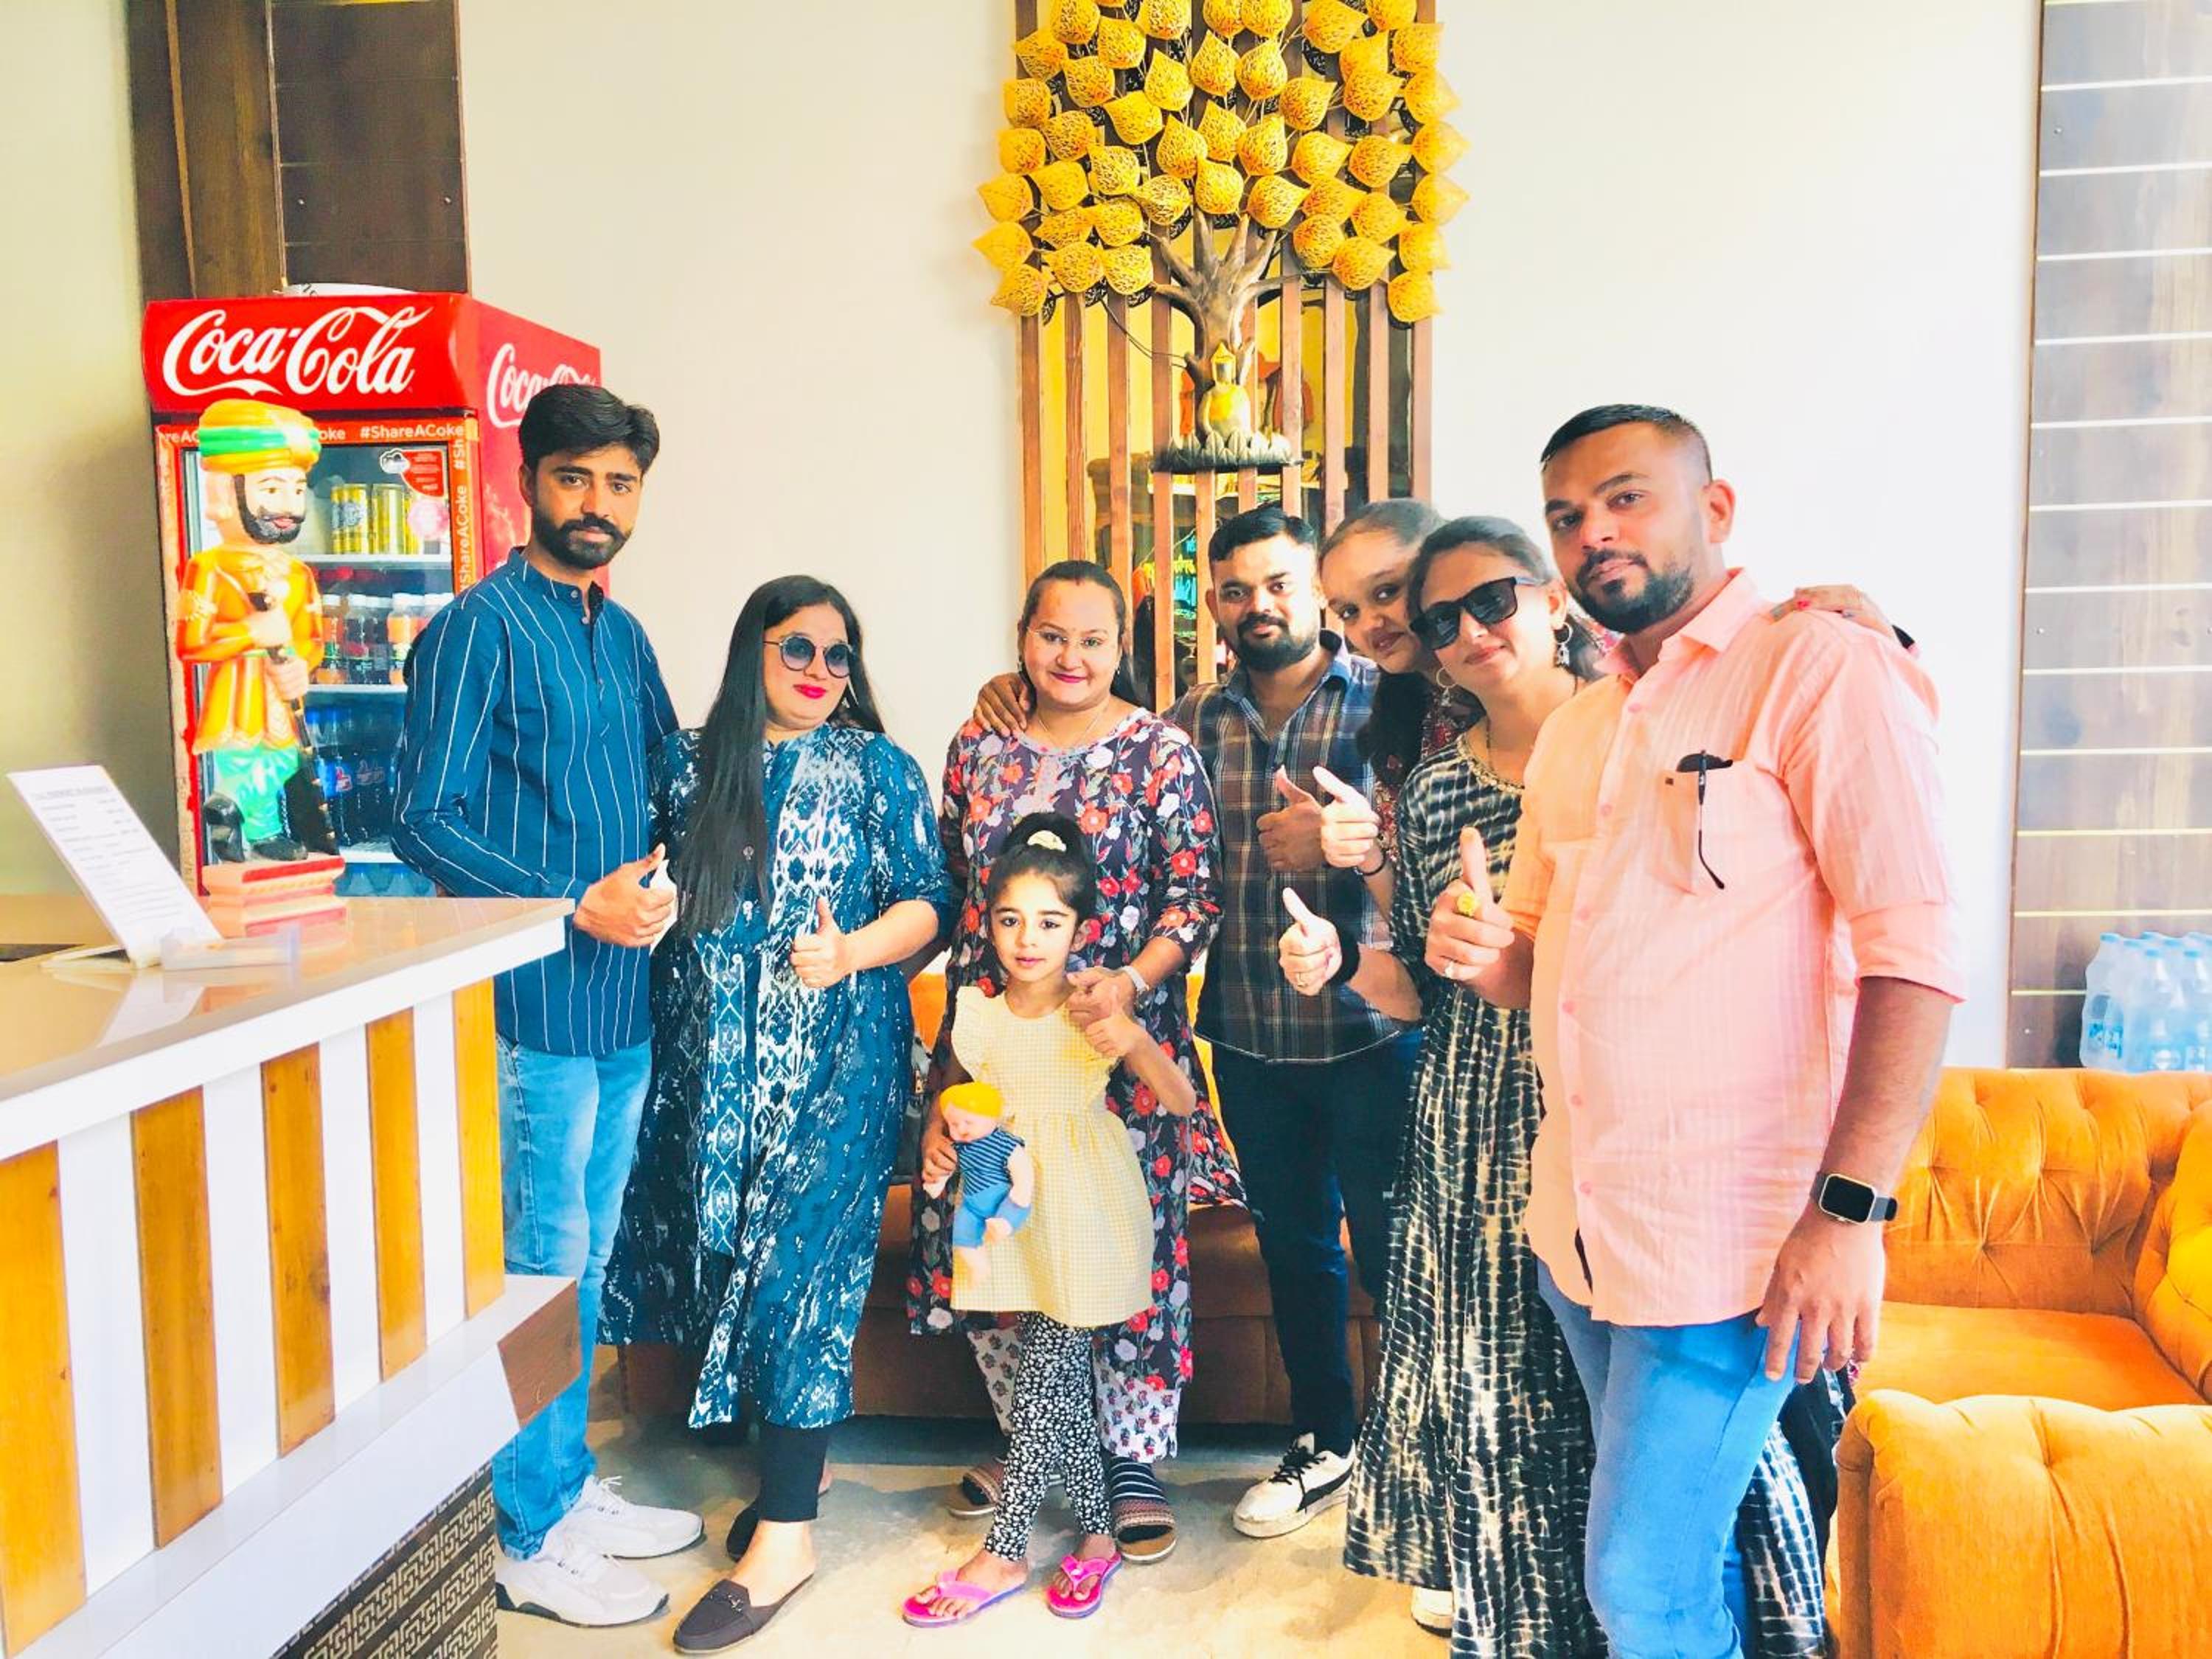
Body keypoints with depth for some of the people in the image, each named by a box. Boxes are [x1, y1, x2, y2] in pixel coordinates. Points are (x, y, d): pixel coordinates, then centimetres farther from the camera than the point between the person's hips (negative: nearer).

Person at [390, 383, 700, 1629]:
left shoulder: (622, 632, 13)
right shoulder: (480, 628, -10)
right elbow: (425, 820, -15)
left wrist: (666, 866, 5)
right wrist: (578, 907, -18)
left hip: (626, 1000, 8)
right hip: (533, 1004, -8)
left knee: (586, 1263, 17)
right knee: (541, 1271, 1)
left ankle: (572, 1486, 32)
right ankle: (534, 1540, 16)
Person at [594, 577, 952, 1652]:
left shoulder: (876, 768, 3)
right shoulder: (688, 763, 10)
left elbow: (926, 902, -1)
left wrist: (853, 950, -18)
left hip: (832, 1056, -3)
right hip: (709, 1058, 4)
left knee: (799, 1259, -7)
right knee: (724, 1247, 6)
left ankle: (786, 1533, 0)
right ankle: (794, 1452, 27)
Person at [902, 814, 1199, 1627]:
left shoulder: (1096, 1011, -11)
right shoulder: (977, 1013, -3)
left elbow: (1183, 1103, -13)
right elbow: (952, 1093, 15)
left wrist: (1134, 1041, -30)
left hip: (1084, 1213, -3)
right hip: (1013, 1208, 3)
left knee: (1045, 1372, -1)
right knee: (1061, 1377, 11)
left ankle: (1004, 1552, 12)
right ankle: (1096, 1534, 28)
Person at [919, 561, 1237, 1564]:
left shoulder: (1159, 753, -3)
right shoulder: (979, 747, 8)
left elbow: (1197, 894, -6)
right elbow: (948, 885, 13)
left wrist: (1132, 980, -21)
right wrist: (966, 1003, 9)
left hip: (1120, 1033, -3)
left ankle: (1136, 1460, 19)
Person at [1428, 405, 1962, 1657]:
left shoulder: (1818, 668, -9)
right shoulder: (1576, 730, 14)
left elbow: (1914, 952, -17)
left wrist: (1850, 1211, -23)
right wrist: (1479, 952, -3)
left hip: (1728, 1235, -7)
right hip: (1581, 1223, 7)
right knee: (1683, 1547, 20)